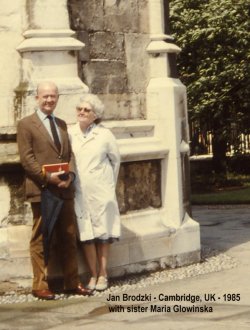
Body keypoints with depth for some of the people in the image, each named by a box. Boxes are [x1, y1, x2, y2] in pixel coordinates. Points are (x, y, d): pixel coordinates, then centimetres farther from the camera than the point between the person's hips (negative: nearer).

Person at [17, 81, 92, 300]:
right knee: (40, 239, 0)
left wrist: (70, 175, -4)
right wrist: (48, 177, -18)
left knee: (69, 238, 9)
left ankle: (72, 282, 17)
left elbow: (70, 154, 16)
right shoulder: (26, 124, -1)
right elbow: (27, 158, -8)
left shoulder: (62, 124, 19)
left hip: (65, 189, 6)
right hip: (41, 190, -6)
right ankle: (40, 285, 6)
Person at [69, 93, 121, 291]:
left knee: (103, 232, 4)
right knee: (86, 234, 0)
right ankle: (93, 275, 9)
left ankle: (103, 275, 12)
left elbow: (115, 159, 9)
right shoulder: (70, 134, 0)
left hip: (101, 192, -1)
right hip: (79, 192, 1)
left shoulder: (104, 135, -2)